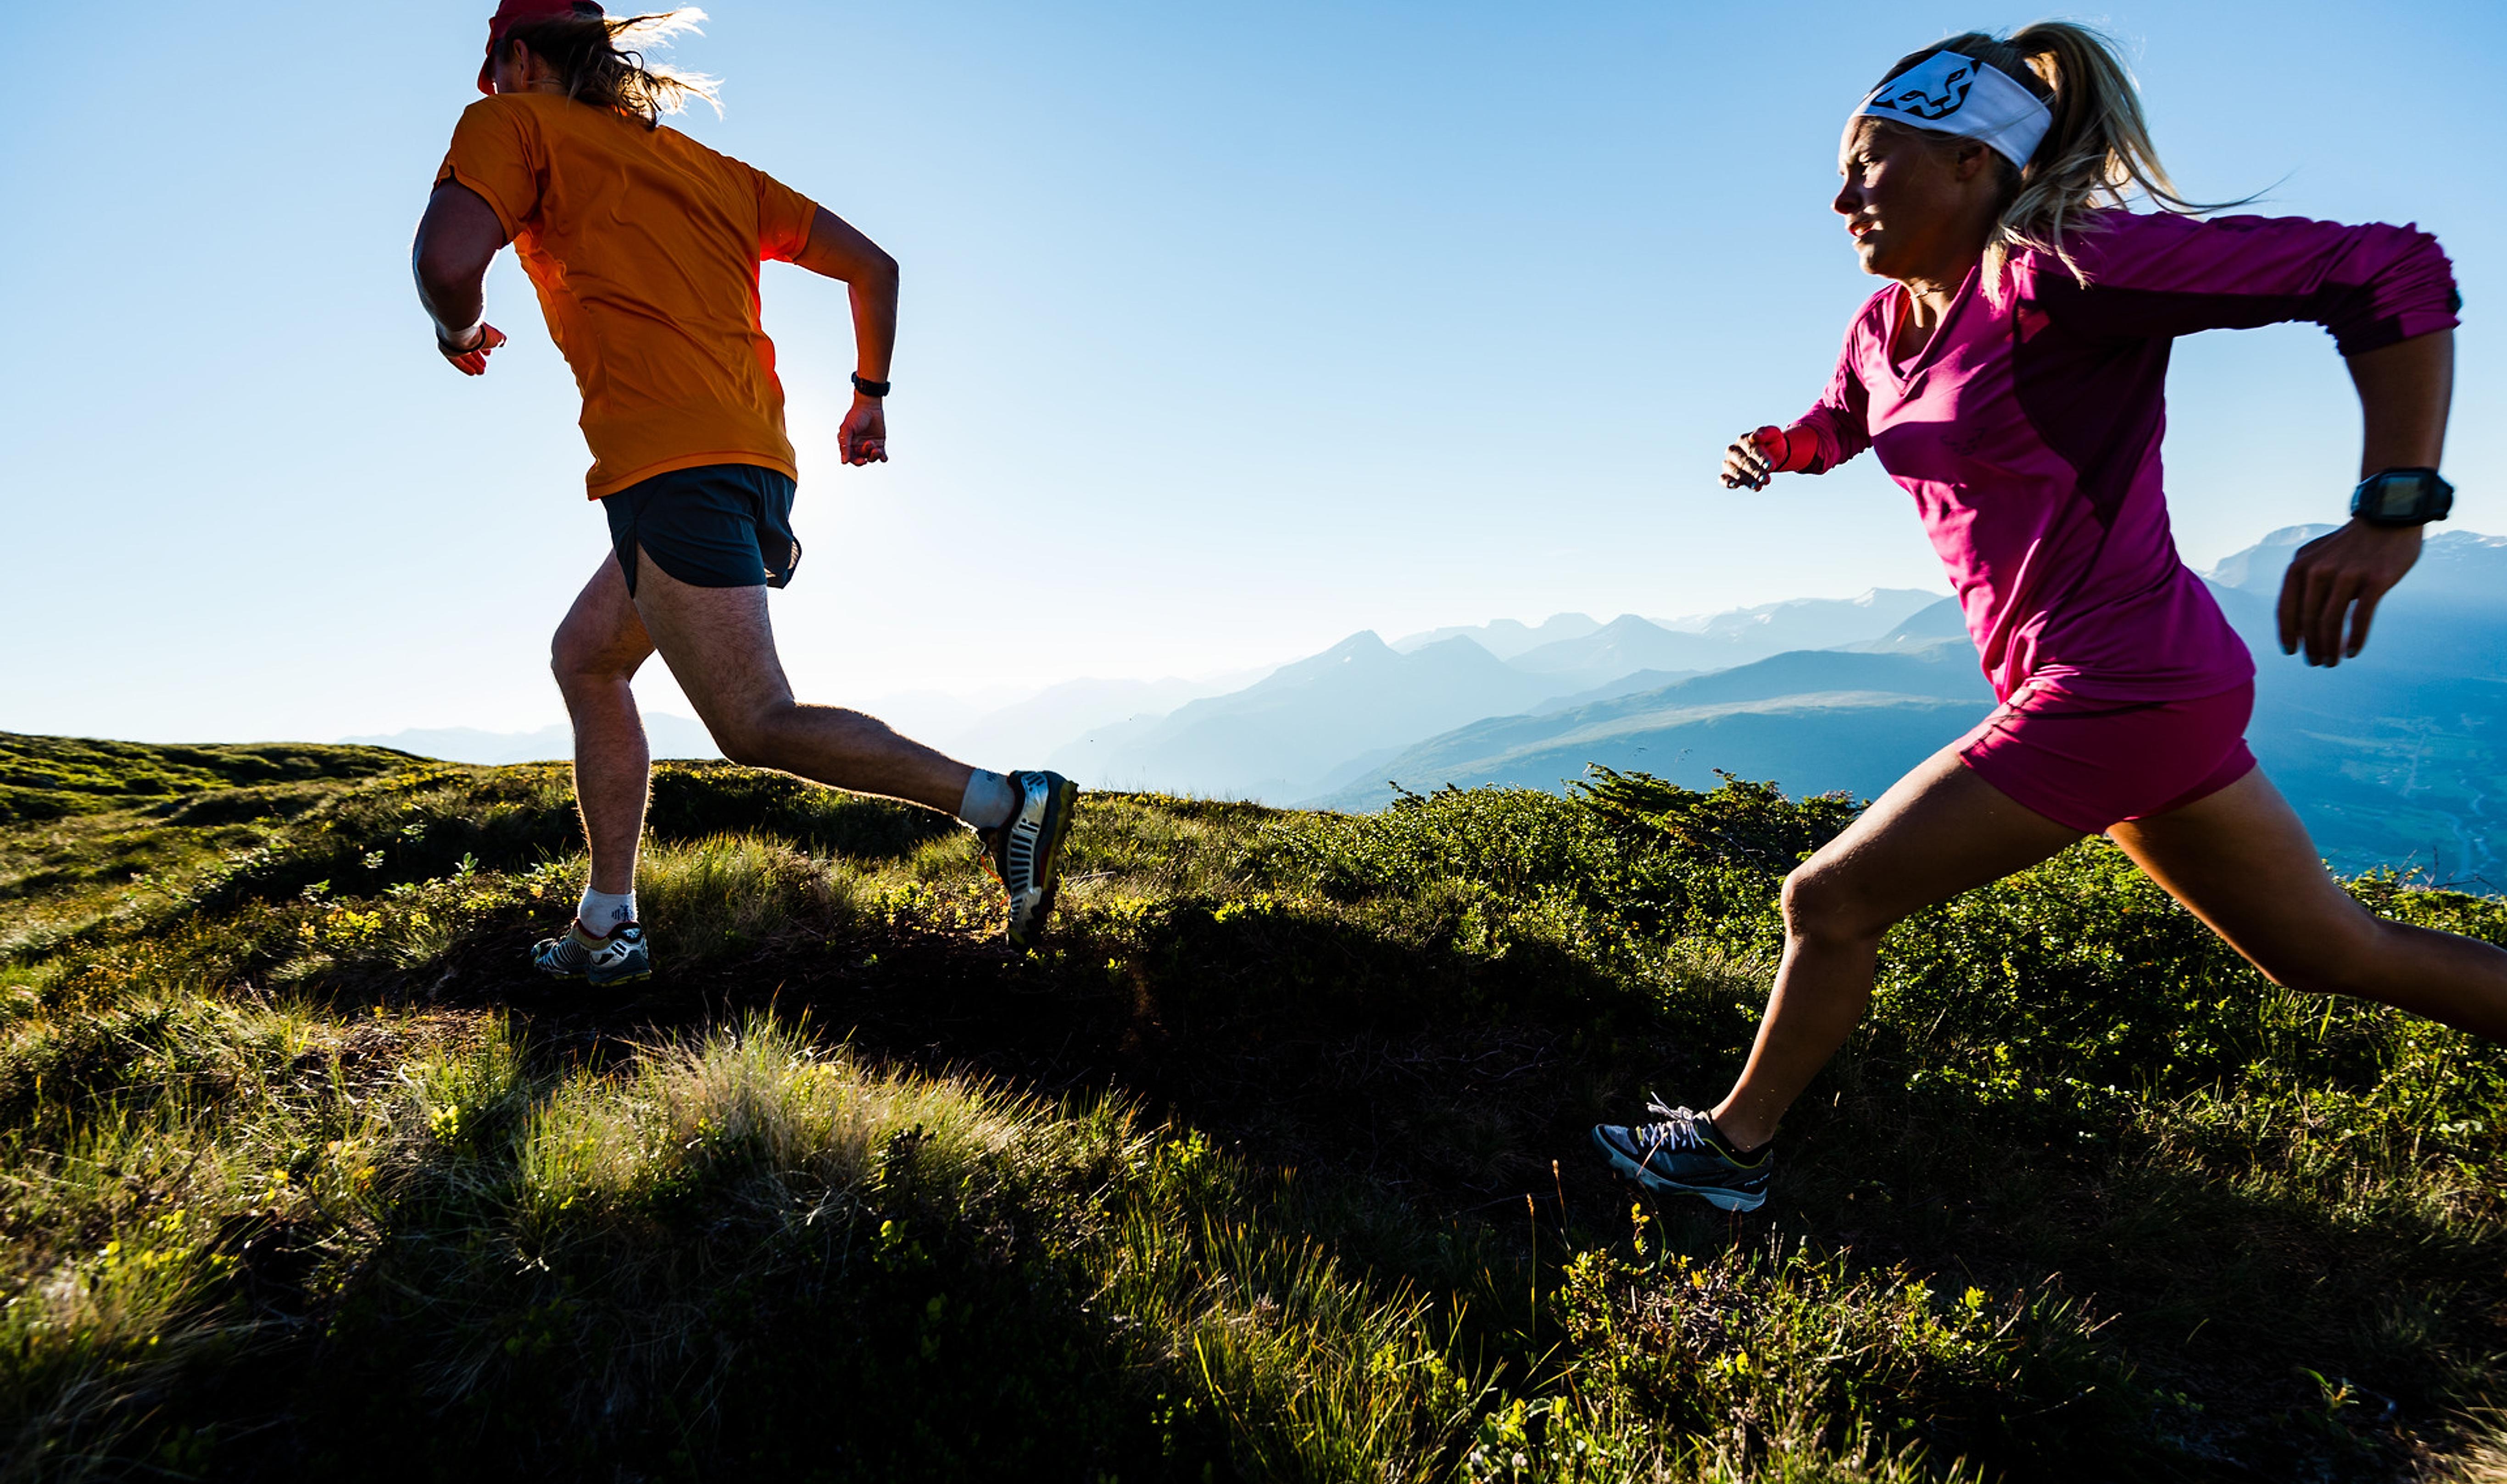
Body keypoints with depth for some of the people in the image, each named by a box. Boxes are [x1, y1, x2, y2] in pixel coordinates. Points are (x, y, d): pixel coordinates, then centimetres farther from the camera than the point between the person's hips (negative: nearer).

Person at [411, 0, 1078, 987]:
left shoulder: (515, 125, 9)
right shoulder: (714, 169, 27)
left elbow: (448, 258, -10)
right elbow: (873, 265, 22)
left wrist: (459, 333, 12)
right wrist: (870, 395, 30)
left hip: (668, 464, -8)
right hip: (758, 460, 9)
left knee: (758, 727, -13)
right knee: (585, 657, 19)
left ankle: (1005, 803, -20)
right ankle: (605, 927, 20)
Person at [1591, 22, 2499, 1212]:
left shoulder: (2068, 268, -15)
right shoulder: (1887, 324, 8)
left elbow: (2394, 272, -15)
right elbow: (1836, 428, 29)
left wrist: (2392, 510, -25)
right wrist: (1773, 448, 6)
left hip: (2117, 688, -9)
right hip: (2129, 688, 9)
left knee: (1827, 900, -3)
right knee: (2334, 953, 21)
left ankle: (1734, 1145, 16)